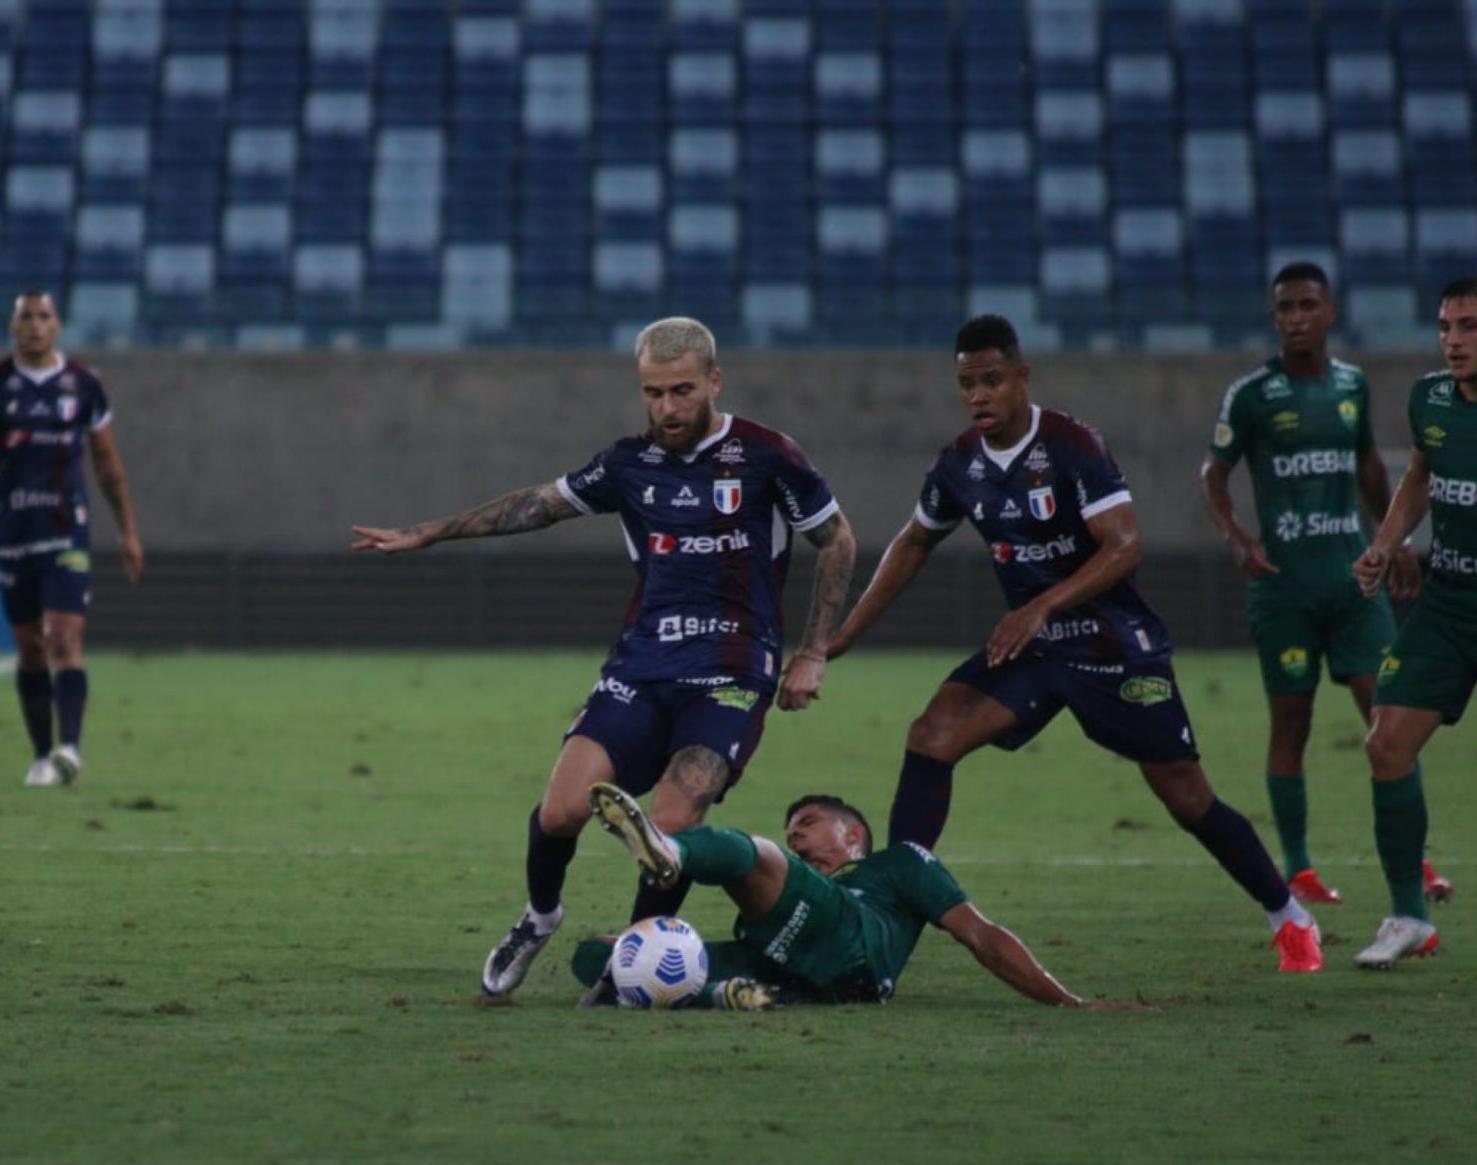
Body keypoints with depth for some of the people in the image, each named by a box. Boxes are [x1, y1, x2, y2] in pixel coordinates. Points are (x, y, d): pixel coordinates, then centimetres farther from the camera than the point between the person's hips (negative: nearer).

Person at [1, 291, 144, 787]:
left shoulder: (83, 385, 4)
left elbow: (108, 462, 12)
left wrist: (129, 530, 12)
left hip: (67, 531, -1)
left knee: (65, 639, -14)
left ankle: (69, 749, -24)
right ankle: (42, 754, 15)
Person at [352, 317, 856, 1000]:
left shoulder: (764, 457, -3)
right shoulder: (632, 463, 8)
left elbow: (837, 542, 8)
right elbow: (539, 504, 21)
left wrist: (812, 655, 4)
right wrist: (423, 535, 20)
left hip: (730, 678, -3)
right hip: (640, 664, 3)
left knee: (671, 823, -22)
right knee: (562, 809, -15)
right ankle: (539, 917, 15)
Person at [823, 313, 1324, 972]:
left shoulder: (1071, 446, -18)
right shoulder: (960, 464, 1)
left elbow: (1123, 547, -24)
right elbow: (912, 546, 17)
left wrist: (1040, 607, -33)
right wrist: (842, 638, 14)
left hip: (1115, 646, -5)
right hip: (1028, 645, 5)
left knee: (1187, 798, 1)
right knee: (931, 737, -16)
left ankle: (1290, 920, 20)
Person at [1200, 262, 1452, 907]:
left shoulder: (1353, 385, 9)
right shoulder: (1251, 393, -4)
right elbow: (1212, 472, 1)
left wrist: (1394, 539, 20)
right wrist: (1236, 538, -14)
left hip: (1352, 573, 3)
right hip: (1283, 581, -3)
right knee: (1291, 722, 1)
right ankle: (1297, 869, 9)